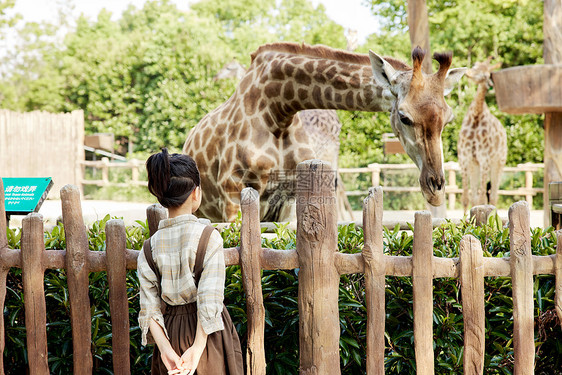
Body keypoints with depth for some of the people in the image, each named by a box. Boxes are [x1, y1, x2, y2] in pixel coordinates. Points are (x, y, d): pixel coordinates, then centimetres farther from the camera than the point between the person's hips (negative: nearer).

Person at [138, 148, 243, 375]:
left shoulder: (150, 247, -3)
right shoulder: (208, 237, -15)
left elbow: (150, 309, -8)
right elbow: (210, 302, -20)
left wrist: (166, 349, -12)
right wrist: (197, 349, -19)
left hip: (171, 335, 4)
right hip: (207, 337, -3)